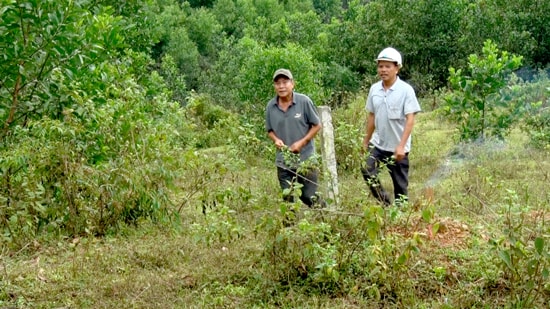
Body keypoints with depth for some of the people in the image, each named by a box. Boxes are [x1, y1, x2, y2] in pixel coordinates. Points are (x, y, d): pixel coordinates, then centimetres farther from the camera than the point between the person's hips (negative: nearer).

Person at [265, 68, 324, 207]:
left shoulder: (304, 101, -9)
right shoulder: (271, 106, 0)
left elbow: (317, 125, -1)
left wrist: (302, 142, -13)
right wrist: (276, 140, -11)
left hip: (305, 159, -3)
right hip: (283, 161, 3)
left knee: (309, 196, 3)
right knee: (287, 199, 9)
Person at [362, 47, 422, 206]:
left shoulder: (406, 90, -12)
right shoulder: (374, 89, 2)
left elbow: (410, 120, -15)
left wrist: (401, 146, -23)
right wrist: (366, 142, 14)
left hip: (397, 147, -4)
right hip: (378, 144, 4)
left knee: (400, 185, 5)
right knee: (367, 171, -9)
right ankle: (385, 203, 12)